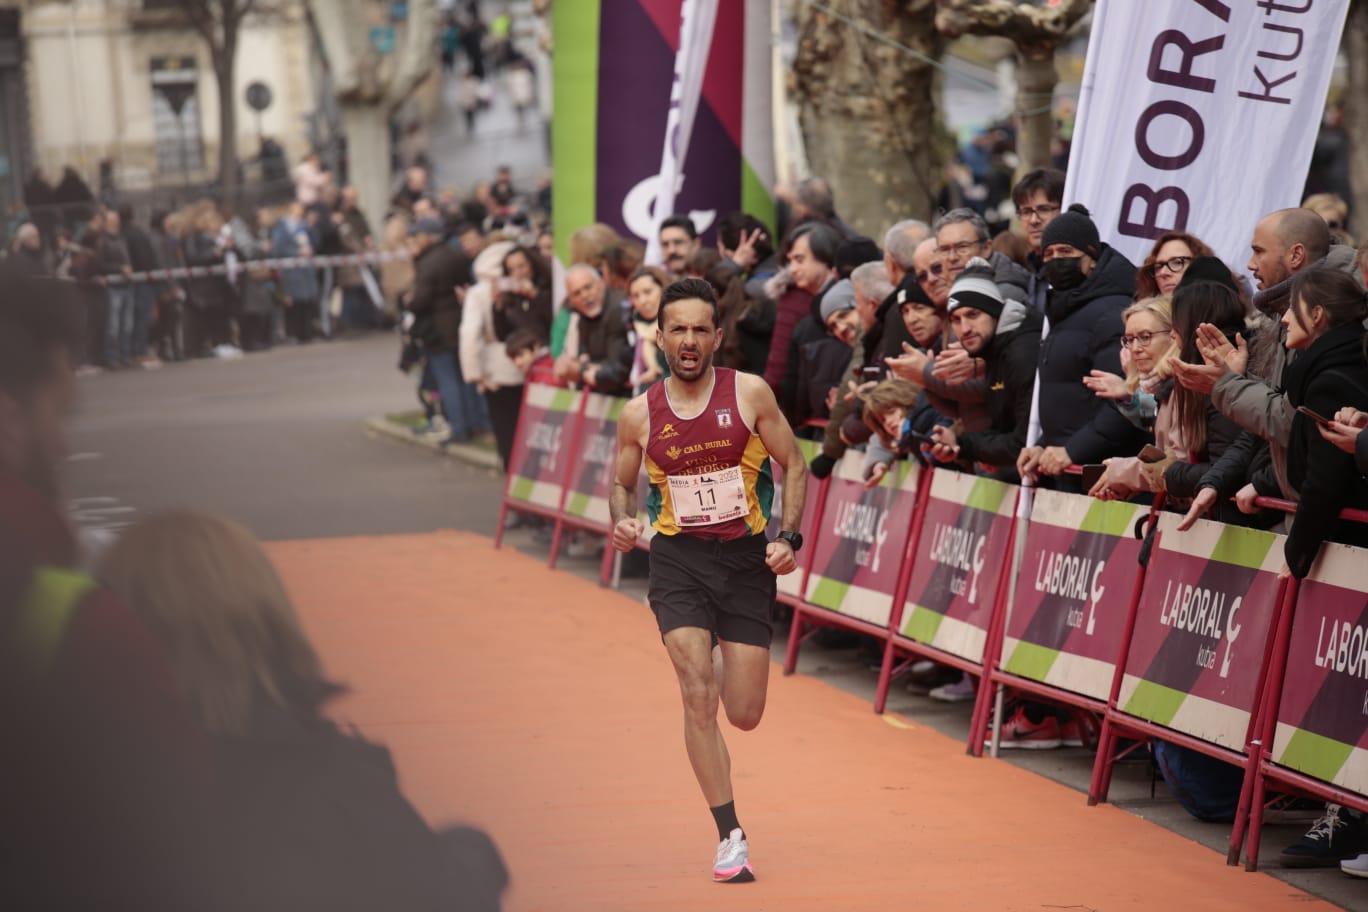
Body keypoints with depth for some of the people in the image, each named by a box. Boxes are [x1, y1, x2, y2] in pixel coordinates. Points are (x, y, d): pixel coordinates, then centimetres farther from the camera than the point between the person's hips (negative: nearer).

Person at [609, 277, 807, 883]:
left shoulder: (750, 394, -6)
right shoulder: (639, 415, -3)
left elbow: (792, 465, 2)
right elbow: (623, 484, 12)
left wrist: (789, 538, -9)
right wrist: (623, 523, -9)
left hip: (746, 558, 0)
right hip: (678, 560, 0)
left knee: (745, 715, 4)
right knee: (699, 697, -16)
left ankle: (728, 660, 43)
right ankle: (731, 838, -7)